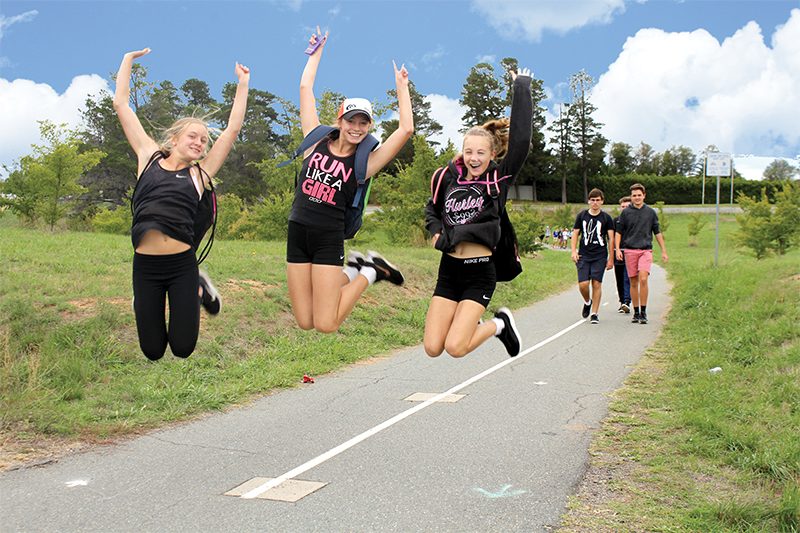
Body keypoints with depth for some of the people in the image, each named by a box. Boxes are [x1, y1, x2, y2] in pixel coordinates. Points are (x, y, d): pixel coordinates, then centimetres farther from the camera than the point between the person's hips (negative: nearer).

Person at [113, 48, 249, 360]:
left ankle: (198, 288, 31)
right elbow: (121, 104, 12)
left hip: (182, 264, 0)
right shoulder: (149, 157, 8)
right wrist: (128, 59, 16)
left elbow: (233, 128, 7)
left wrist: (243, 83, 11)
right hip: (145, 265, 0)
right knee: (152, 351, 6)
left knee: (183, 349, 4)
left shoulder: (200, 173, 7)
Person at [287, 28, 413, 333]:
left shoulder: (365, 162, -1)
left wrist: (401, 87, 0)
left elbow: (406, 130, -10)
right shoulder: (317, 141, 6)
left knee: (326, 325, -9)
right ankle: (354, 270, 24)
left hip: (330, 240, -3)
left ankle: (368, 273, 15)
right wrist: (317, 52, 15)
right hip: (297, 234, 3)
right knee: (305, 323, 4)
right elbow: (305, 88, 9)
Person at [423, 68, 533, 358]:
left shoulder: (499, 179, -5)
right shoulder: (448, 177, 3)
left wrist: (522, 89, -12)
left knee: (455, 347, -14)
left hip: (480, 272, -4)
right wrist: (435, 231, 1)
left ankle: (498, 324, 15)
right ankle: (471, 323, 30)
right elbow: (432, 208, 22)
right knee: (432, 348, -1)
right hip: (449, 269, 4)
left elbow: (521, 140, -17)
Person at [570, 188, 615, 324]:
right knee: (583, 284, -7)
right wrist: (574, 251, -4)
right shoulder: (582, 216, 7)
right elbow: (575, 234, 10)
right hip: (583, 255, 1)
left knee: (597, 284, -2)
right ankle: (587, 302, 24)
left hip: (600, 256, -1)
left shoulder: (606, 218, 3)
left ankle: (595, 314, 7)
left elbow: (611, 238, 4)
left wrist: (611, 258, 0)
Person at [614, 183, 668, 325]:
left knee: (643, 279, -16)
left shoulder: (651, 212, 9)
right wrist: (617, 249, -4)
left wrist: (664, 251, 14)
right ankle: (636, 312, 14)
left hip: (646, 250, 0)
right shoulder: (625, 212, 6)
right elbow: (619, 232, 8)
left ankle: (643, 312, -8)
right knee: (633, 283, 4)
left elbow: (657, 232, 15)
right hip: (630, 251, 1)